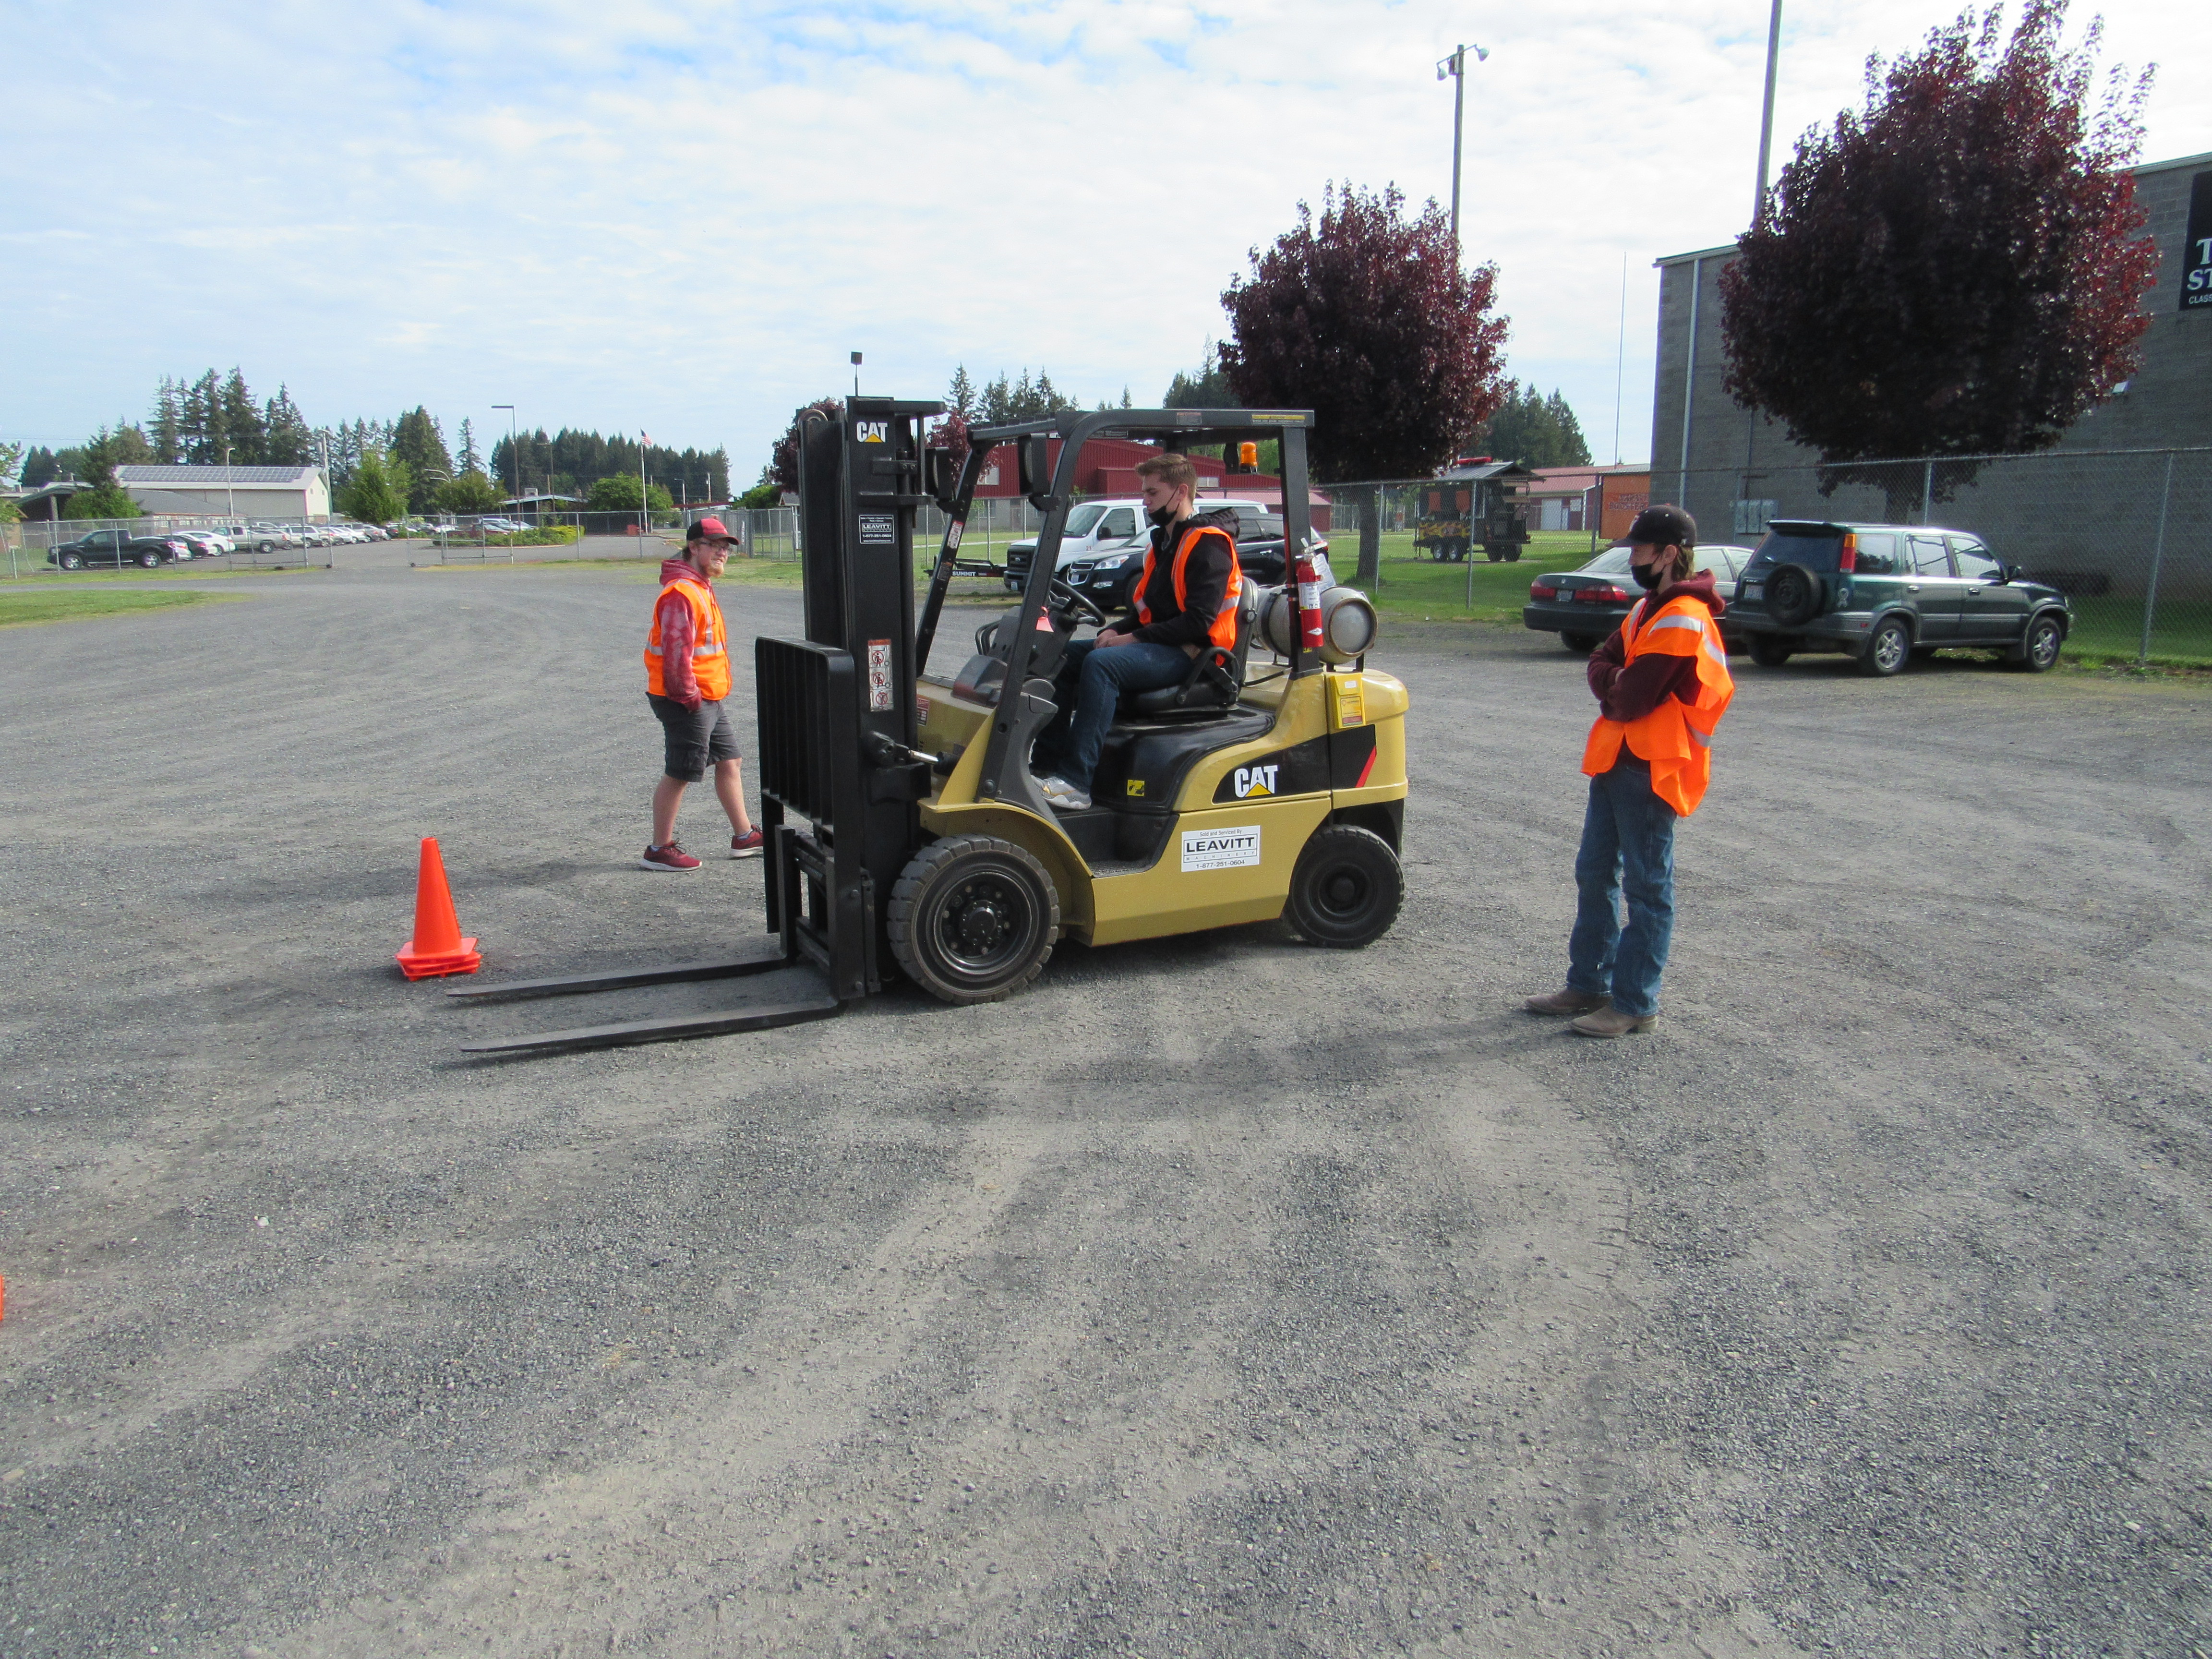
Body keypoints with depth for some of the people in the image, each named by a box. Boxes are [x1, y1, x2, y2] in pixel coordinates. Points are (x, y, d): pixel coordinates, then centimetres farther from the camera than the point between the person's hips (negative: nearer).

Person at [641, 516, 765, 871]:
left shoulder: (702, 589, 17)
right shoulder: (680, 593, -18)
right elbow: (676, 652, -22)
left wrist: (705, 695, 19)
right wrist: (688, 696, -20)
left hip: (708, 699, 11)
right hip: (687, 702, -11)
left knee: (729, 761, 15)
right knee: (680, 773, -4)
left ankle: (743, 837, 25)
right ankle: (659, 850, 4)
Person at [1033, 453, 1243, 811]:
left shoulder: (1209, 545, -10)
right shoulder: (1163, 542, 20)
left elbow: (1199, 621, -20)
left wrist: (1135, 638, -18)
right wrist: (1117, 631, 2)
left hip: (1187, 654, -10)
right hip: (1157, 646, 10)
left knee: (1101, 664, -32)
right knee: (1062, 656, -1)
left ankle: (1075, 783, -36)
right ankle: (1051, 763, -6)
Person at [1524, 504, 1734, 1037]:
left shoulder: (1682, 620, -18)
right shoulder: (1648, 609, 15)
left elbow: (1632, 698, -23)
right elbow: (1601, 664, 11)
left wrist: (1614, 692, -2)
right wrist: (1618, 687, -9)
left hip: (1650, 770, -10)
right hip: (1617, 758, 10)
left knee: (1647, 888, -2)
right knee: (1595, 875, 15)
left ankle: (1635, 1004, 6)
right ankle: (1588, 985, 25)